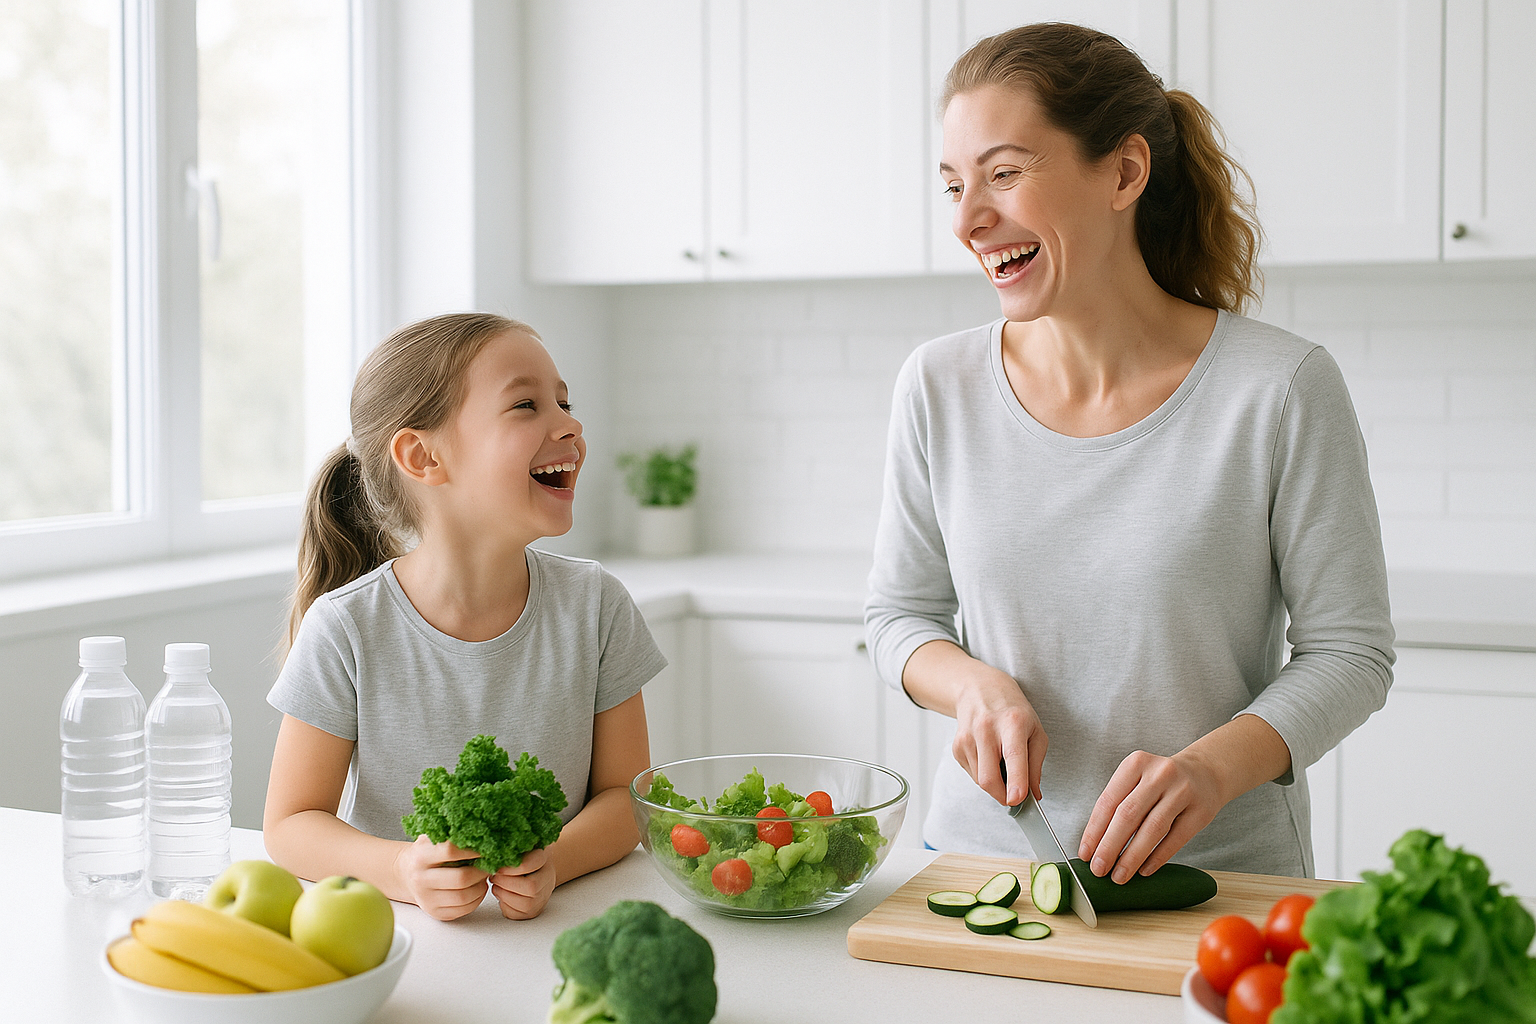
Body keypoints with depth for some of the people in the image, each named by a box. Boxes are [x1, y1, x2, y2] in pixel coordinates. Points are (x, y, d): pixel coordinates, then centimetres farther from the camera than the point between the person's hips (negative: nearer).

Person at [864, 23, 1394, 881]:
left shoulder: (1280, 389, -8)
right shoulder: (940, 386, 0)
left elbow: (1350, 651, -4)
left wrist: (1214, 765, -20)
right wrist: (975, 686, -11)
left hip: (1221, 870, -2)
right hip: (984, 853, 2)